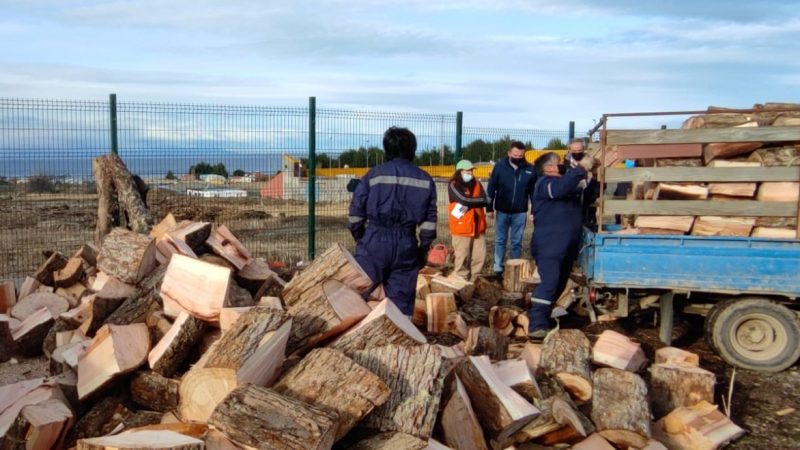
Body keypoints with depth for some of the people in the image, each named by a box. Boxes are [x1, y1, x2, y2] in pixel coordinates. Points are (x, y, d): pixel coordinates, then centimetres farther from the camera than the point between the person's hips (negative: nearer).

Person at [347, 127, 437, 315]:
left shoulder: (374, 174, -2)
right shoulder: (425, 180, 6)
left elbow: (356, 211, -1)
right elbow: (429, 220, 6)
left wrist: (358, 238, 13)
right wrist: (424, 248, 15)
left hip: (374, 242, -2)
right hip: (406, 245, 3)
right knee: (402, 302, 9)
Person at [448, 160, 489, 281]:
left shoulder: (476, 184, 13)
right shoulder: (453, 185, -5)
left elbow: (484, 201, 0)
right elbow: (464, 200, -19)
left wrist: (471, 201, -16)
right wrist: (480, 200, -7)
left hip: (478, 226, 6)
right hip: (462, 227, -5)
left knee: (480, 256, 5)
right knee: (463, 257, -1)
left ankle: (474, 280, 17)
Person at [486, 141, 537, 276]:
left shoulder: (530, 169, -3)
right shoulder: (500, 166, -6)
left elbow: (534, 192, 1)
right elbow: (491, 188, -2)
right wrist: (489, 208, -5)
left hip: (520, 212, 0)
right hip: (502, 211, 0)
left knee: (517, 242, 10)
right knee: (500, 240, 9)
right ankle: (498, 267, 18)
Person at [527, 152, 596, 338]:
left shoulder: (566, 183, 21)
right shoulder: (544, 183, -9)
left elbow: (587, 197, 26)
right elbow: (561, 188, -30)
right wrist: (581, 168, -26)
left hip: (567, 246, 10)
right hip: (548, 245, -10)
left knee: (560, 283, 15)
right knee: (549, 283, -18)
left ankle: (542, 316, 26)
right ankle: (537, 326, -19)